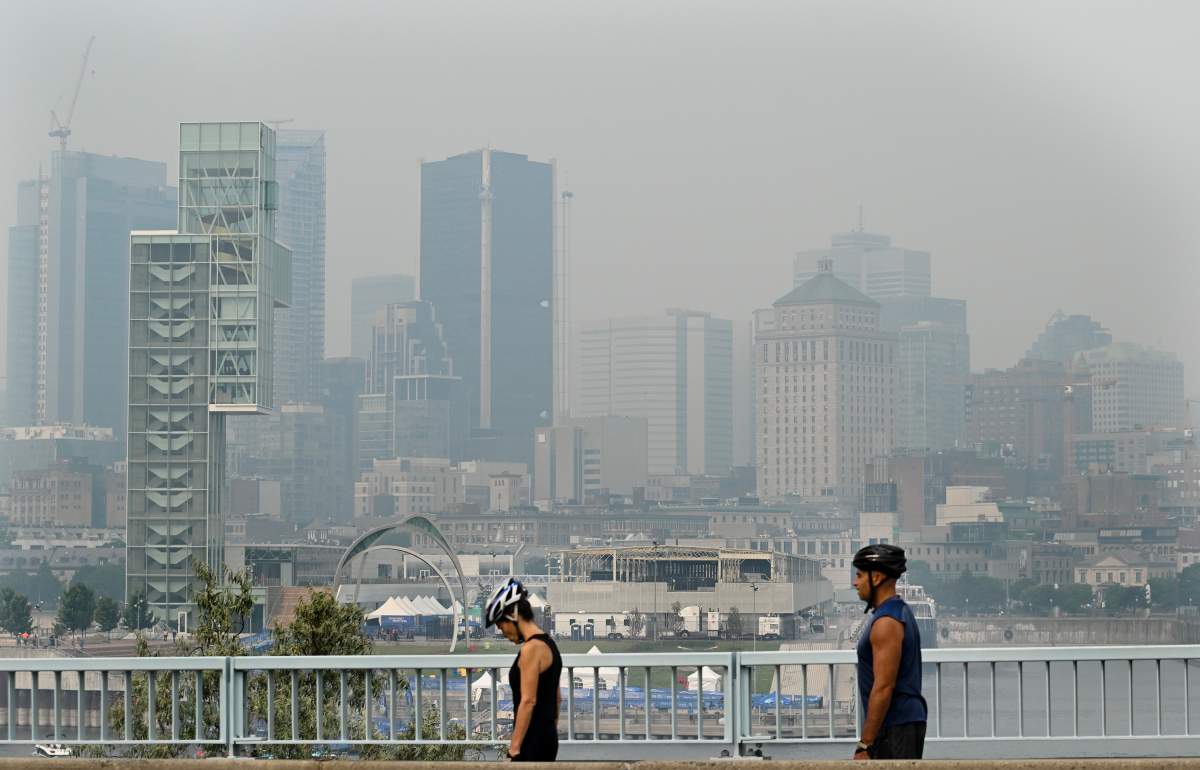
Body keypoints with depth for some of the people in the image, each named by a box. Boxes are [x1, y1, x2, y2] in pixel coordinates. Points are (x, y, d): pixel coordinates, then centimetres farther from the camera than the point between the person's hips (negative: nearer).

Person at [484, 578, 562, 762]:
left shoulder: (531, 648, -16)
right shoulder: (547, 644, 15)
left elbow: (528, 701, -20)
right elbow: (557, 698, 21)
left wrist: (514, 747, -19)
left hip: (533, 741, -10)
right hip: (546, 737, 10)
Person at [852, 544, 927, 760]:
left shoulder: (886, 622, -16)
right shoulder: (901, 612, 16)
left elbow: (883, 688, -21)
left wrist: (865, 745, -20)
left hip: (895, 727, -10)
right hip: (907, 720, 10)